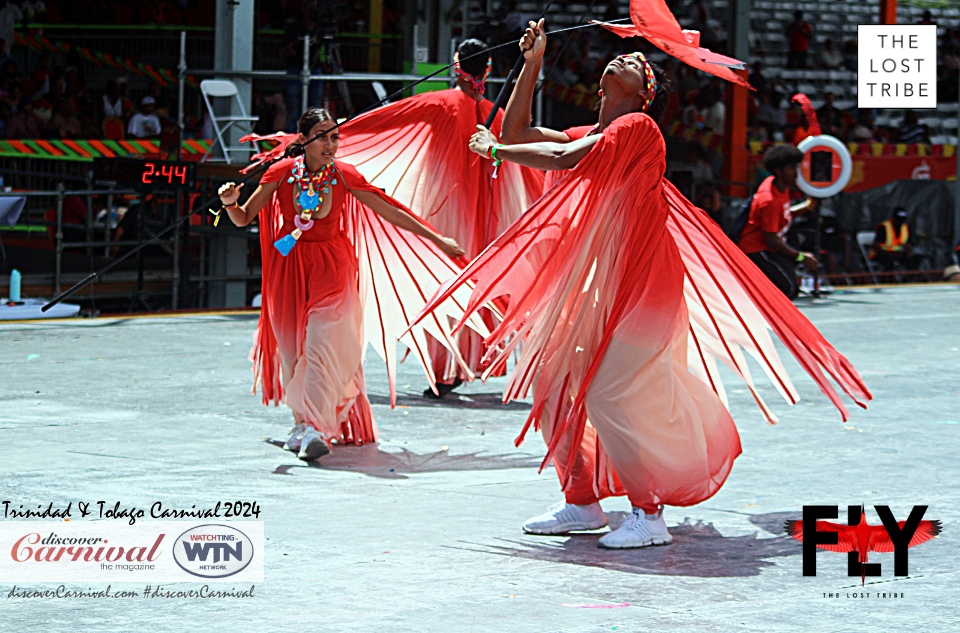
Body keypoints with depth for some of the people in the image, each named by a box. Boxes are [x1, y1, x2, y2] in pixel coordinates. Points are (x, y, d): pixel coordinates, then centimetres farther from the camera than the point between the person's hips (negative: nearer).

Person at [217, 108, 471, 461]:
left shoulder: (344, 176, -6)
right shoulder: (282, 173, -7)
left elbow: (390, 212, 1)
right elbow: (244, 218, -1)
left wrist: (437, 240, 2)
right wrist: (230, 203, -24)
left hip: (331, 266, -1)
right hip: (289, 265, 2)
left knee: (322, 344, -17)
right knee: (291, 348, 3)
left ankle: (316, 429, -24)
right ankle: (301, 420, 19)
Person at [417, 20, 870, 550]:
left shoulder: (637, 128, -10)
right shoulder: (589, 136, 16)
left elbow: (563, 159, -20)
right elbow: (517, 132, 18)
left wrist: (492, 150, -9)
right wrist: (532, 64, 13)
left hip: (638, 283, -9)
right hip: (594, 286, 9)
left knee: (612, 396, -16)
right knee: (550, 380, 5)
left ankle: (650, 515, -6)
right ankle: (582, 501, 15)